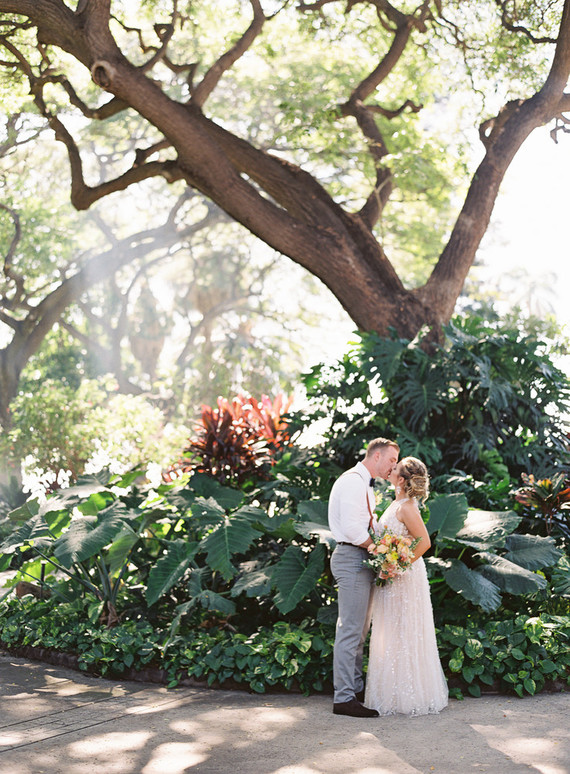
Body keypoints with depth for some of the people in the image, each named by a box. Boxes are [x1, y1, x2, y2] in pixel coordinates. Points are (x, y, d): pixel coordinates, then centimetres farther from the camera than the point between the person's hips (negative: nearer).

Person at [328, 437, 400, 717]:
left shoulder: (365, 485, 21)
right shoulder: (353, 481, -14)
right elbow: (352, 529, -22)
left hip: (362, 560, 11)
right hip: (352, 559, -11)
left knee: (359, 629, 16)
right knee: (350, 629, -10)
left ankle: (356, 687, 24)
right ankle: (344, 697, -9)